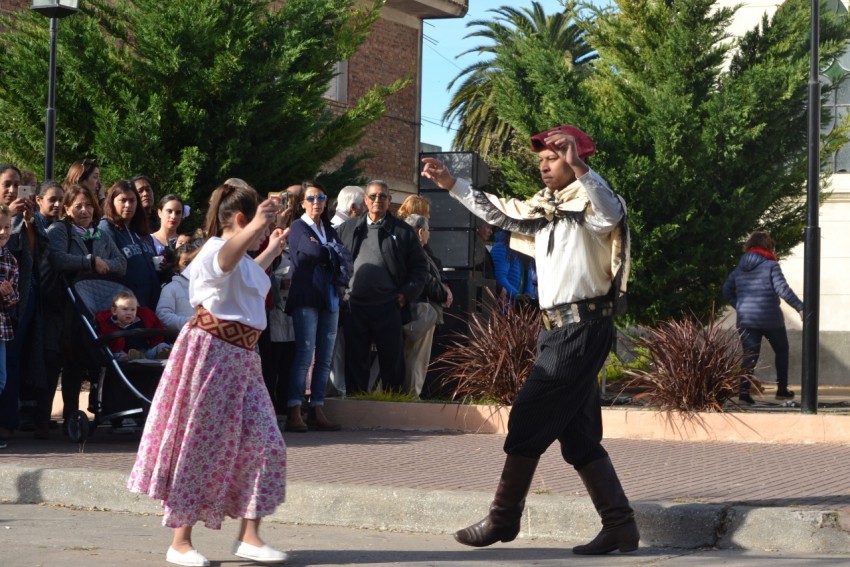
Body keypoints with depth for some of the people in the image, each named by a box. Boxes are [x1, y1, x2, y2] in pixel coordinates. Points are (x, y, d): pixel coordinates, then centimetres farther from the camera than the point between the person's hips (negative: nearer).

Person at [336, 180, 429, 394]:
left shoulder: (402, 231, 5)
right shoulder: (348, 228, 11)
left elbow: (420, 266, 5)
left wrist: (408, 293, -5)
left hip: (388, 307, -2)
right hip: (354, 306, 2)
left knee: (392, 360, 3)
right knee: (355, 360, 6)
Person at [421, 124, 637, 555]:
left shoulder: (589, 204, -10)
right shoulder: (544, 208, 16)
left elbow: (611, 214, -33)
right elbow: (499, 213, 29)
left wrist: (579, 168, -45)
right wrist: (452, 186, 23)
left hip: (581, 328, -9)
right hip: (560, 329, 9)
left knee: (528, 421, -6)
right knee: (578, 435, 7)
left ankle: (503, 519, 4)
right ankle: (619, 526, 8)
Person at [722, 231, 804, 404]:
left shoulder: (739, 268, 10)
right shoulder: (770, 266, -8)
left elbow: (727, 290, 15)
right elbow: (783, 289, -17)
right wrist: (800, 307, -16)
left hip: (745, 319, 4)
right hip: (770, 318, -4)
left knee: (750, 356, 3)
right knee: (781, 351, 17)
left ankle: (744, 390, -15)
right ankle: (782, 389, 18)